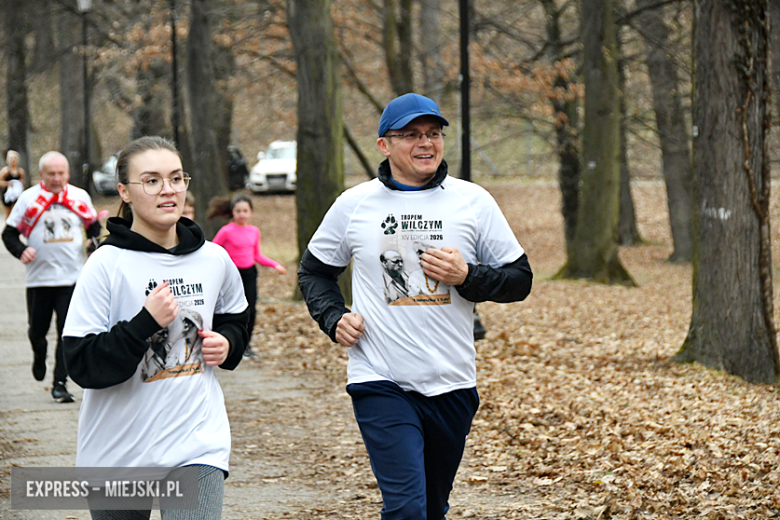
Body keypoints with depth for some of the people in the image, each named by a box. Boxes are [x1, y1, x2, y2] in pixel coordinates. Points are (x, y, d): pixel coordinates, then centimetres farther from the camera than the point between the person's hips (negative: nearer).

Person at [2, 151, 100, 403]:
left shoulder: (80, 197, 4)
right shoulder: (28, 198, -2)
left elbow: (93, 226, 19)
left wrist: (94, 240, -3)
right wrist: (21, 250, -16)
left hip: (72, 278, 0)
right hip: (39, 276, 0)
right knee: (37, 330, 10)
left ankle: (60, 383, 1)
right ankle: (39, 357, 45)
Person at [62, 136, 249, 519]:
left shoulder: (214, 260, 3)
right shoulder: (107, 265, -11)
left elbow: (234, 318, 24)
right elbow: (82, 365, -15)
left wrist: (227, 343, 3)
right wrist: (145, 322, -24)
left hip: (198, 442, 2)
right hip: (118, 451, -2)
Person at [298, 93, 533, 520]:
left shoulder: (473, 201, 3)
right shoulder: (354, 204, 3)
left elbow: (520, 279, 6)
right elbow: (313, 271, 17)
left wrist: (466, 276, -12)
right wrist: (334, 318, -1)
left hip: (452, 385, 2)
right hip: (380, 384, -2)